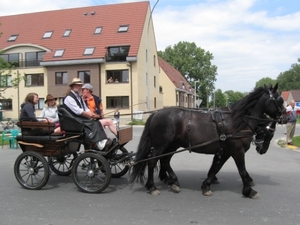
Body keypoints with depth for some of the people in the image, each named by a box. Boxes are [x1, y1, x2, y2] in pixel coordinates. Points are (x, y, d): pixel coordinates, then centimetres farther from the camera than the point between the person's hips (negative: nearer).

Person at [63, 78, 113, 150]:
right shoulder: (69, 97, -9)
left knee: (97, 123, -16)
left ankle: (103, 141, -29)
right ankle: (100, 144, -33)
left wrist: (92, 114, -3)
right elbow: (78, 111, -18)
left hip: (82, 118, 8)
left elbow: (86, 109, 18)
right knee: (94, 124, -28)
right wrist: (90, 115, -15)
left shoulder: (79, 97, 21)